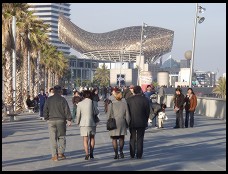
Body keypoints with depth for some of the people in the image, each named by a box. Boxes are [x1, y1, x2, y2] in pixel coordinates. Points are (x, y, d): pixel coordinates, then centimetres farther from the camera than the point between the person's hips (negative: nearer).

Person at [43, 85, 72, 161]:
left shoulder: (48, 99, 2)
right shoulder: (62, 99, -5)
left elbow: (45, 110, 6)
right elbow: (67, 110, -7)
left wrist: (46, 118, 17)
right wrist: (69, 120, -2)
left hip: (51, 120, 1)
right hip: (61, 120, -1)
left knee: (53, 138, 3)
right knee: (61, 137, 13)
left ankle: (54, 156, 1)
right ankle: (61, 153, 9)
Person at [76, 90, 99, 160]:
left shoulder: (80, 104, -3)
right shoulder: (92, 102, -3)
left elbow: (78, 115, -1)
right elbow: (97, 111, 6)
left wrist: (77, 122, 14)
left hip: (84, 123, -1)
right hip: (92, 123, 1)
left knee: (85, 139, 0)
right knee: (92, 138, 19)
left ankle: (87, 153, -16)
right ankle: (91, 153, 18)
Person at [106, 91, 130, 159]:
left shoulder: (111, 105, -6)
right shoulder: (125, 104, -2)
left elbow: (108, 116, -4)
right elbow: (127, 116, 0)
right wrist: (127, 124, 12)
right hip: (122, 123, 1)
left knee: (114, 139, 6)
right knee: (121, 138, 17)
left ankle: (116, 154, 3)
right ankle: (121, 151, 5)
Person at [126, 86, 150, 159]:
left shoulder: (129, 100, -5)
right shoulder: (145, 100, -7)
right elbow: (148, 112, -2)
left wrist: (128, 121, 11)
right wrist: (146, 121, 11)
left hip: (132, 122, 1)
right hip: (142, 122, -1)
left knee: (132, 139, 11)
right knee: (140, 139, 5)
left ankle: (132, 155, 11)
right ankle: (139, 155, 4)